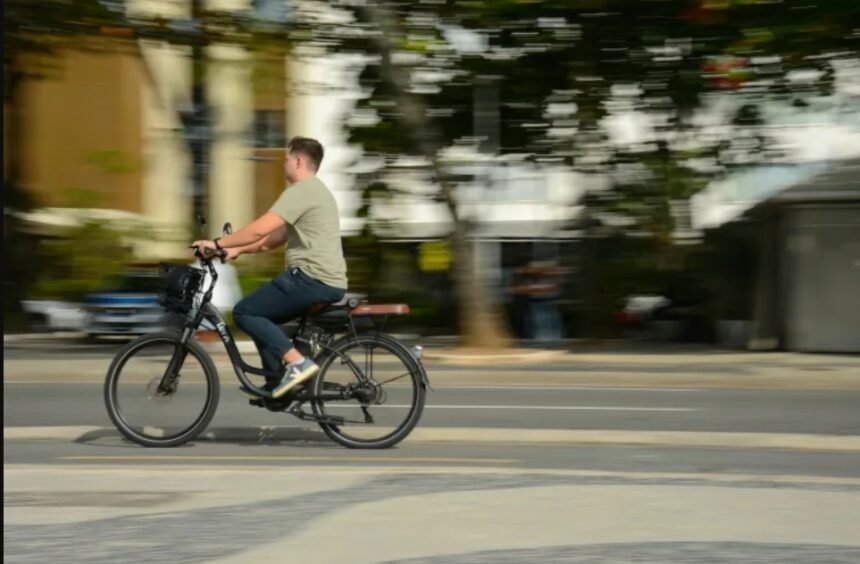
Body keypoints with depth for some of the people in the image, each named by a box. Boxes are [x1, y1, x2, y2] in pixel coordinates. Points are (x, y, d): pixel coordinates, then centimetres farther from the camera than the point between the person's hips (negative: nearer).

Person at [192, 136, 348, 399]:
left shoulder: (301, 191, -11)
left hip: (312, 279, -10)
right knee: (260, 315, 20)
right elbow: (277, 236, 23)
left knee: (244, 312, -6)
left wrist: (218, 243, -12)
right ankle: (276, 386, 15)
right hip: (330, 282, 10)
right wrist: (238, 249, 17)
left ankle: (297, 363, -17)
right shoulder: (315, 190, 23)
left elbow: (260, 229, -20)